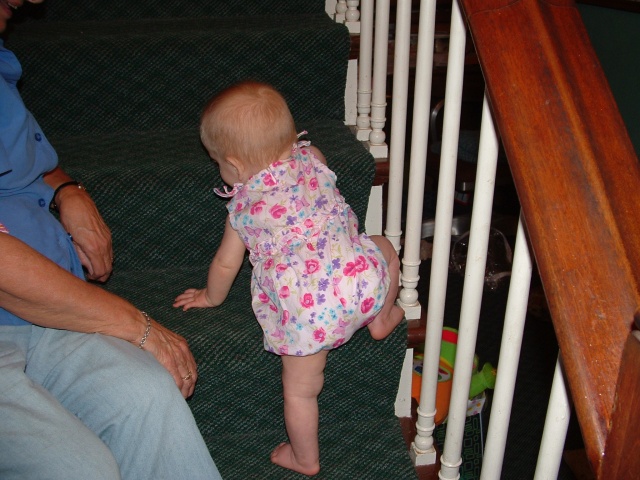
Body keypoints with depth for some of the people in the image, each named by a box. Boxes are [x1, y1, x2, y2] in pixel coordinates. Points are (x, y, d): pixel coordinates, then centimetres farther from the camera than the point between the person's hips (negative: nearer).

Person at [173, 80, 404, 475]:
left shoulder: (243, 207, 8)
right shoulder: (312, 159, 14)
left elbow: (226, 265, 20)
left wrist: (211, 297, 40)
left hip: (307, 310, -3)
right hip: (361, 277, 3)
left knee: (300, 390, 17)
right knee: (384, 247, 34)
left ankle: (305, 459, 34)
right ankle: (382, 320, 40)